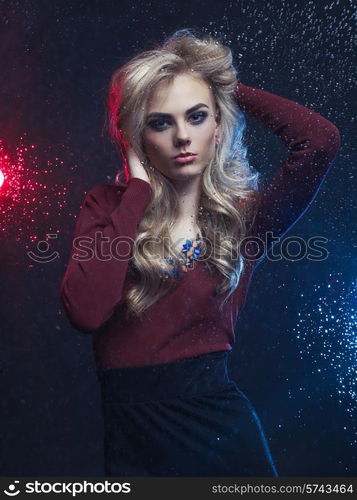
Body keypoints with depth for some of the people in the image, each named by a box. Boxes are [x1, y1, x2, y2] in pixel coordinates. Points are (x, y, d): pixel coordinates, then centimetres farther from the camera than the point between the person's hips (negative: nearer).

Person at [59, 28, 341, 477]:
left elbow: (320, 139, -20)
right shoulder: (108, 206, -4)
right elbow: (85, 313, -21)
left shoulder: (243, 216, -4)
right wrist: (139, 189, -14)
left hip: (224, 437, 0)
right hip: (131, 444, 1)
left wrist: (230, 87, -6)